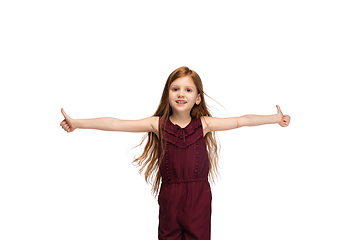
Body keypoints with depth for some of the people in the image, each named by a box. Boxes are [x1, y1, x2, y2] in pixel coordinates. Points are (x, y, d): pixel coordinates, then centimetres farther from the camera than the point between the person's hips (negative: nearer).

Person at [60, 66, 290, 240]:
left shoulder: (204, 124, -1)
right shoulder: (158, 124, -4)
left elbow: (241, 121, 1)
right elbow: (116, 124, -9)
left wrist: (276, 118, 1)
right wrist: (76, 123, -13)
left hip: (199, 197, 0)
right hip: (169, 197, 0)